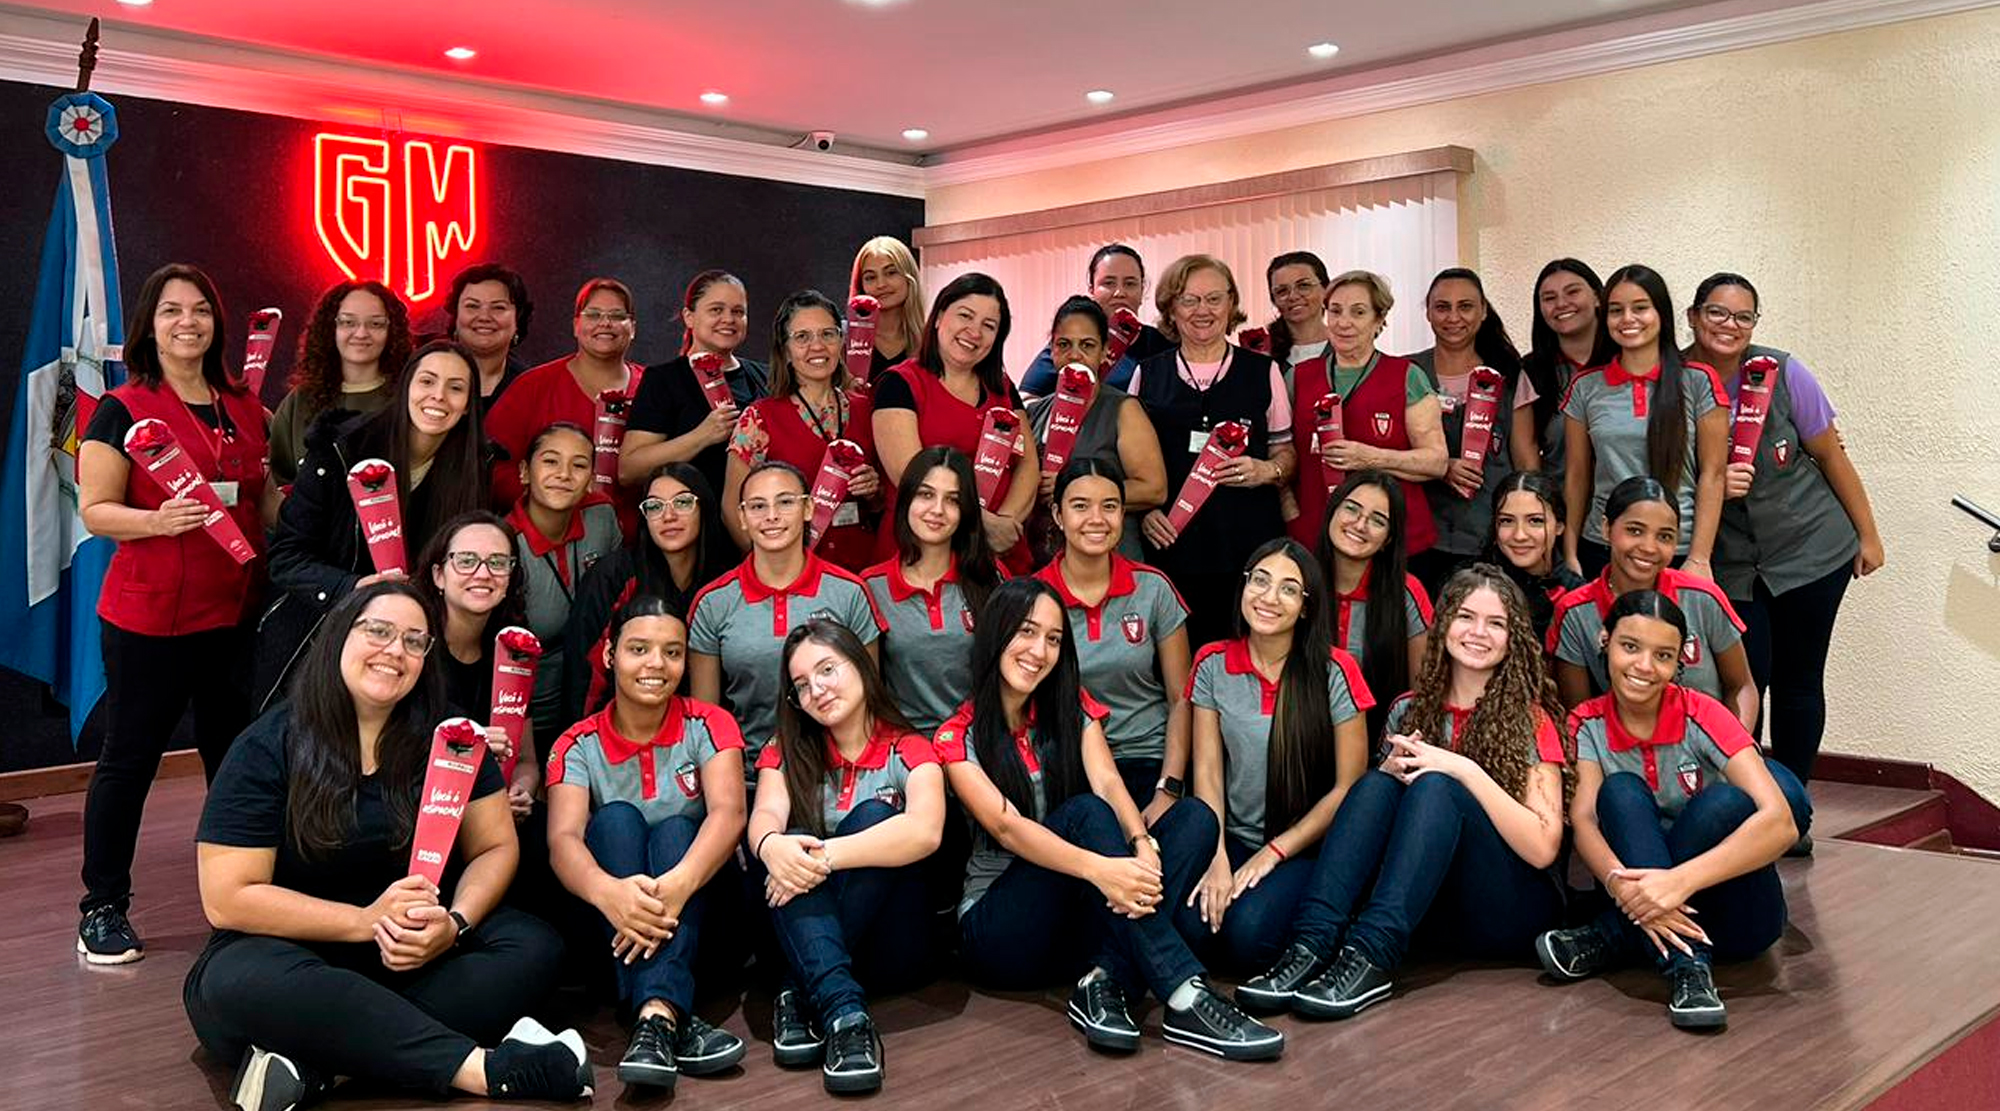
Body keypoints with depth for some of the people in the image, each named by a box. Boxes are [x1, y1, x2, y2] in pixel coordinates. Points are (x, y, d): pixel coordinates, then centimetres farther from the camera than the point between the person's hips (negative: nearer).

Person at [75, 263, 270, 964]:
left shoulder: (246, 410, 12)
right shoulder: (123, 409, -3)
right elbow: (95, 510, -8)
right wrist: (159, 521, -25)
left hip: (234, 612, 5)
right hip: (146, 616, -5)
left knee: (236, 755, 10)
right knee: (129, 759, 3)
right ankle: (103, 910, 14)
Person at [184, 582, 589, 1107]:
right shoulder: (267, 748, -8)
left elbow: (494, 848, 1)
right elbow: (228, 898, -12)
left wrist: (455, 923, -20)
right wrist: (367, 921, -20)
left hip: (417, 955, 3)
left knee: (532, 946, -21)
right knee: (249, 981, -36)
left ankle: (312, 1062, -33)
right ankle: (484, 1068, -40)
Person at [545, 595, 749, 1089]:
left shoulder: (707, 725, -3)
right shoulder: (579, 745, -2)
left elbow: (728, 813, -22)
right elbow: (562, 839, -20)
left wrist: (677, 884, -44)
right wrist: (607, 890, -45)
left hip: (699, 901, 0)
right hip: (610, 917, 1)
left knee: (674, 829, -27)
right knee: (616, 818, -26)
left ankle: (656, 1018, -47)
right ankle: (674, 1019, -43)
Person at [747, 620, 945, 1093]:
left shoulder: (908, 750, 0)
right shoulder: (787, 752, 10)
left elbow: (925, 831, -21)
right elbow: (764, 818, -12)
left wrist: (825, 857, -33)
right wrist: (771, 846, -37)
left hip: (891, 948, -2)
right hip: (808, 938, 2)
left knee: (873, 816, -24)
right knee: (791, 846, -26)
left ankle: (803, 1000, -30)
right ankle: (844, 1011, -45)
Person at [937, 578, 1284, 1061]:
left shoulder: (1072, 708, 9)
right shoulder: (957, 739, -5)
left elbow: (1109, 784, -8)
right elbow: (1006, 827, -21)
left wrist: (1141, 845, -32)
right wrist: (1099, 868, -39)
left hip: (1079, 916, 5)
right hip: (996, 927, -5)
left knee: (1195, 817, -17)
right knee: (1083, 813, -31)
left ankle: (1105, 980, -34)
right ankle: (1185, 998, -39)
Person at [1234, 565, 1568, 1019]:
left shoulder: (1530, 720, -2)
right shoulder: (1410, 711, 9)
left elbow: (1543, 848, -13)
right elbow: (1372, 808, 12)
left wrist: (1465, 771, -22)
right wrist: (1390, 773, -10)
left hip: (1510, 913, -3)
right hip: (1434, 908, 3)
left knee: (1435, 786, -27)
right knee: (1375, 784, -21)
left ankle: (1371, 958, -42)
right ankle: (1311, 947, -36)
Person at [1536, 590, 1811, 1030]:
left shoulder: (1700, 716, -12)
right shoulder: (1588, 725, -3)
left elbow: (1781, 821, -24)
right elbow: (1582, 818, -17)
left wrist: (1680, 880, -38)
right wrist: (1622, 884, -40)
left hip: (1732, 909, -1)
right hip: (1643, 900, 2)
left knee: (1726, 801, -28)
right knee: (1620, 791, -23)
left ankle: (1613, 938, -23)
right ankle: (1686, 967, -34)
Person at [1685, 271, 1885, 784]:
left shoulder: (1781, 373, -9)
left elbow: (1831, 456, 1)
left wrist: (1867, 534, 5)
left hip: (1810, 548, 0)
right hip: (1729, 563, 0)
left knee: (1798, 683, 7)